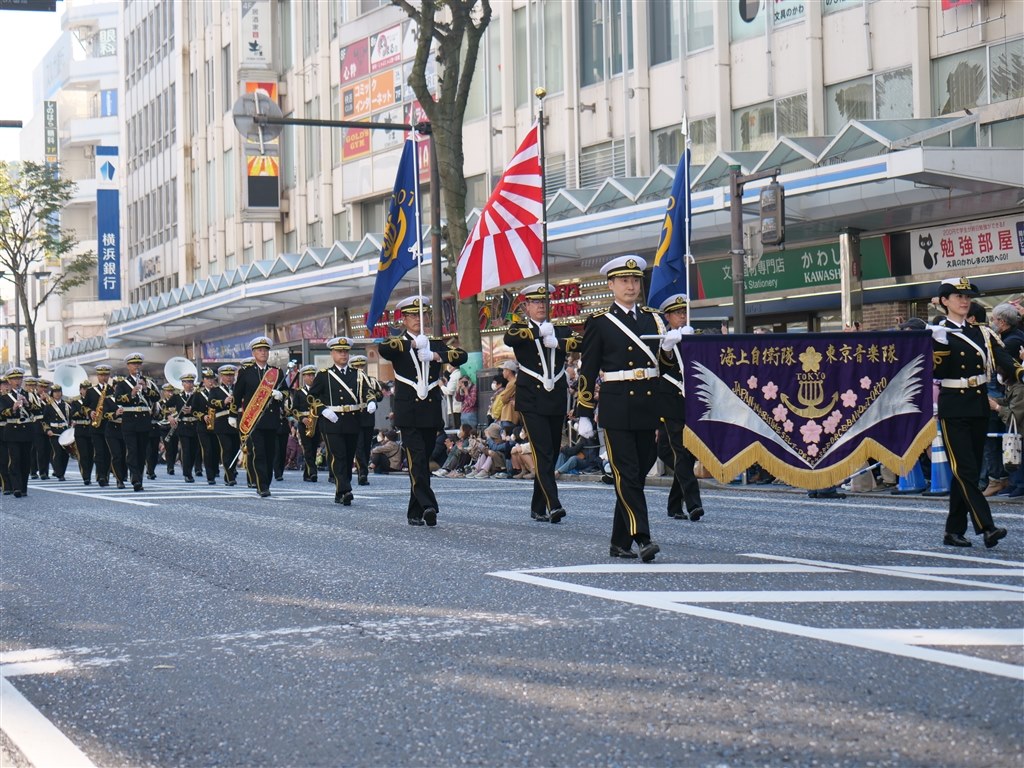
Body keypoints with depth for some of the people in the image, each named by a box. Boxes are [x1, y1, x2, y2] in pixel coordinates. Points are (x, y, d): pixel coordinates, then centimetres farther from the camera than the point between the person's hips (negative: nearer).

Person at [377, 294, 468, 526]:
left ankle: (415, 512, 14)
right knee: (417, 460, -15)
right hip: (408, 412, -4)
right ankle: (428, 506, -25)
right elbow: (384, 350, -20)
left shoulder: (435, 344, 14)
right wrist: (412, 343, -29)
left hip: (431, 411, 4)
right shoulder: (398, 344, 5)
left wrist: (436, 356, -17)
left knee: (423, 462, 7)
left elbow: (462, 356, -2)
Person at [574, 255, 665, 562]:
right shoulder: (599, 323, 2)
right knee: (627, 475, -11)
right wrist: (584, 415, -2)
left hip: (648, 408, 4)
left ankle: (620, 542, 15)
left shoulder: (653, 319, 13)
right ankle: (642, 539, -17)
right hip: (617, 407, -4)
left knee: (638, 474, 7)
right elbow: (587, 371, 2)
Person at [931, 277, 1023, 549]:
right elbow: (935, 372, -13)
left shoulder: (982, 333, 11)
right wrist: (939, 344, -28)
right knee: (965, 470, -12)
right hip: (953, 409, -5)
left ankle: (954, 531, 15)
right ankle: (986, 528, -19)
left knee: (969, 471, 8)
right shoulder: (937, 333, -2)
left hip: (979, 407, 5)